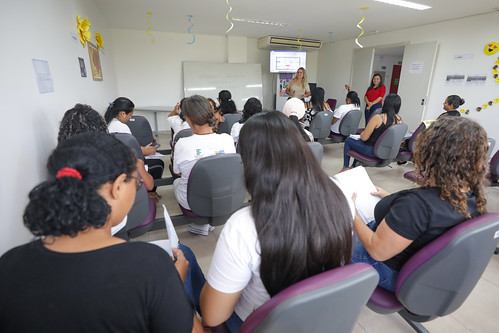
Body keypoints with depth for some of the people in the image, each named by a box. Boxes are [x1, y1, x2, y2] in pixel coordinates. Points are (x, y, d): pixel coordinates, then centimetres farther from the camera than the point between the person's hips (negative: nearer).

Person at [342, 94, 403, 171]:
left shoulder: (378, 118, -24)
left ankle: (346, 167, 23)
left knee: (348, 140, 16)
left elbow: (364, 138, -19)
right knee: (359, 141, 30)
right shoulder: (399, 119, -5)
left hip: (372, 151, -7)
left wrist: (362, 133, 4)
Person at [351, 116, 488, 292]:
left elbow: (377, 251, -29)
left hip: (392, 273, -8)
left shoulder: (418, 203, -39)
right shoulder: (475, 198, -11)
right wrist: (390, 198, 7)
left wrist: (352, 216, -17)